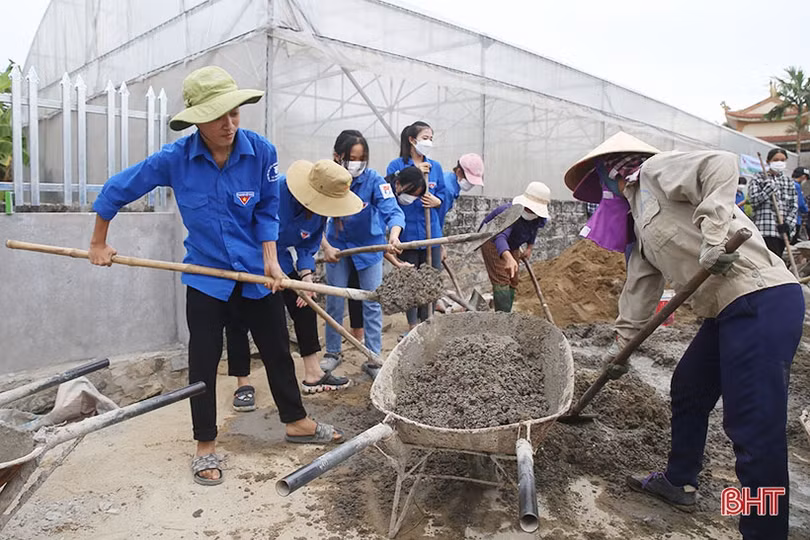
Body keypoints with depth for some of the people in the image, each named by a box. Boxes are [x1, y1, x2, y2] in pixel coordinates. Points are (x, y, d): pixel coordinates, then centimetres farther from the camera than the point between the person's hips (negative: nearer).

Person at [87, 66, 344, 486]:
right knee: (203, 361, 6)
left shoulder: (261, 151, -14)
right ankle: (205, 446, 23)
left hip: (256, 272, 1)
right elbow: (117, 190, -1)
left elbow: (267, 211, -3)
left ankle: (296, 421, 32)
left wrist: (270, 258, -14)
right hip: (205, 275, -1)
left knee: (277, 349, 12)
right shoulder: (175, 159, -15)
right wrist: (99, 244, 8)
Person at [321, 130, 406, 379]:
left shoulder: (374, 180, -23)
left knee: (372, 303, 2)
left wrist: (394, 236, -54)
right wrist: (326, 248, -23)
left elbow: (392, 211, -34)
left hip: (370, 245, -1)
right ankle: (332, 352, 27)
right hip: (337, 246, 1)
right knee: (334, 302, 8)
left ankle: (372, 358, 14)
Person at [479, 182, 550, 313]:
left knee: (512, 283, 10)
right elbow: (500, 236, -58)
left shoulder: (541, 218, -18)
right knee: (501, 280, -20)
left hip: (512, 246, 8)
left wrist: (529, 247, 5)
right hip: (492, 242, -7)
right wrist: (508, 258, -75)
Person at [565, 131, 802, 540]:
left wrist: (713, 233, -29)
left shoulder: (655, 170, -2)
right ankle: (679, 483, 41)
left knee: (755, 428, -8)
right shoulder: (641, 219, 23)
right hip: (728, 309, 11)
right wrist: (621, 345, 25)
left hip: (762, 300, -11)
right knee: (687, 390, 23)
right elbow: (639, 287, 24)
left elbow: (720, 164, -19)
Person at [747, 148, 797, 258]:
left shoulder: (789, 182, 16)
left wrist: (788, 224, -4)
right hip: (766, 229, -5)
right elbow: (753, 200, -5)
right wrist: (770, 187, -14)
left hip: (782, 230, 5)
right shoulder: (759, 178, 5)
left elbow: (794, 206, 11)